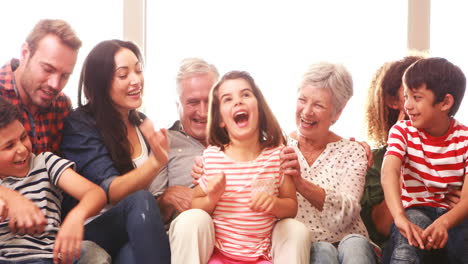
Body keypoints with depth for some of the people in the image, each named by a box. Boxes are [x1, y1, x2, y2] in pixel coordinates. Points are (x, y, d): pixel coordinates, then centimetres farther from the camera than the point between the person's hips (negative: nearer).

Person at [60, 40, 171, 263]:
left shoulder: (142, 123, 12)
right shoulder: (80, 125, -7)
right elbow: (110, 192, -19)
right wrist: (155, 162, -35)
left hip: (136, 231, 3)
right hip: (90, 231, -3)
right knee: (140, 201, -34)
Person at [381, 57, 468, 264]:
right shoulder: (402, 131, -1)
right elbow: (389, 172, -22)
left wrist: (444, 223, -39)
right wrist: (400, 217, -43)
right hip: (416, 210, 0)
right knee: (407, 241, -35)